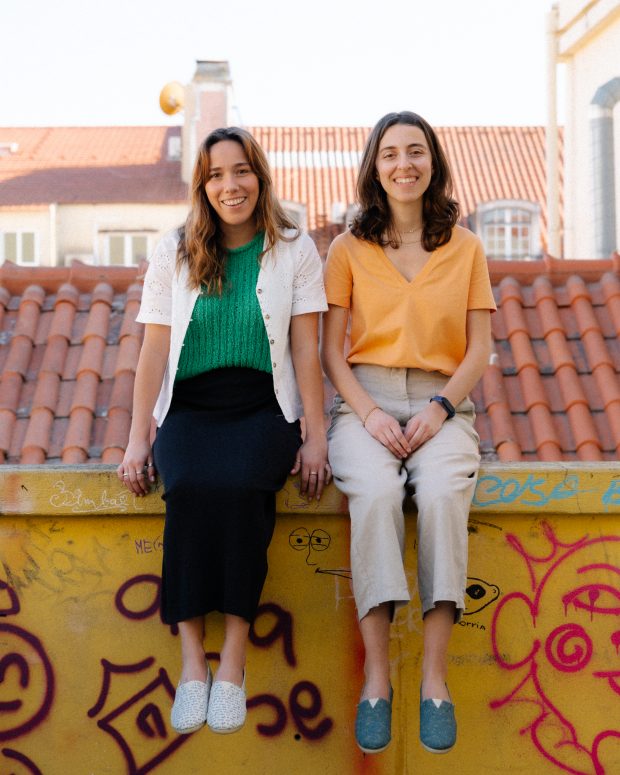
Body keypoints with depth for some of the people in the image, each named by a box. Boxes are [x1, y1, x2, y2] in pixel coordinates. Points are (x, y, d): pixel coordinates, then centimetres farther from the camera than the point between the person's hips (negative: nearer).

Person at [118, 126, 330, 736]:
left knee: (239, 486, -34)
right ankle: (192, 661, -27)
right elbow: (153, 351, 9)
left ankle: (232, 661, -26)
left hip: (263, 410, -1)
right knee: (190, 489, -32)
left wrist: (316, 438, -2)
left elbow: (305, 350, 5)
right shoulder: (174, 253, 10)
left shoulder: (294, 251, 7)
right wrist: (136, 440, 2)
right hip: (188, 408, 1)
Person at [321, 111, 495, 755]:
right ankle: (375, 678, -29)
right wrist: (369, 413, -10)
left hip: (441, 404, 1)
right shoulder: (349, 249, 11)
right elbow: (331, 350, 7)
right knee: (376, 493, -33)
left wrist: (439, 408, -9)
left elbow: (478, 350, 9)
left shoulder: (465, 248, 13)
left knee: (442, 494, -33)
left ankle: (434, 677, -28)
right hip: (365, 401, 0)